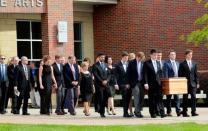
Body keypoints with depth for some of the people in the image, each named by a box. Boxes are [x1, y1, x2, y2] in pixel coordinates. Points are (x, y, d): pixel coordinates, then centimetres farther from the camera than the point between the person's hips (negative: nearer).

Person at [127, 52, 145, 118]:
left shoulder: (143, 63, 4)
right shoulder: (132, 63, -3)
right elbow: (128, 73, -1)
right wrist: (129, 83, -4)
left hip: (142, 83, 3)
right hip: (135, 83, -3)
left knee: (141, 97, 3)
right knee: (137, 97, -8)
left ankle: (138, 111, 12)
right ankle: (137, 111, -4)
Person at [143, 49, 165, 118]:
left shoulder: (158, 63, 15)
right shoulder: (146, 63, -1)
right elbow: (145, 74, -7)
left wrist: (161, 81, 10)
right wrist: (146, 83, -15)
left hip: (158, 83, 4)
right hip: (151, 84, -4)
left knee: (159, 98, -7)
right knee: (151, 99, 1)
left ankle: (162, 112, -12)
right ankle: (153, 113, 7)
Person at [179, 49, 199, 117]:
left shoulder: (194, 63, 11)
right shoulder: (182, 64, 0)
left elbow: (196, 74, 12)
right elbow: (180, 75, -1)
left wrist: (197, 83, 5)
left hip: (193, 83, 3)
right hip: (185, 83, -3)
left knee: (193, 97, -4)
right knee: (185, 98, 2)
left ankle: (193, 111, -2)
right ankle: (184, 112, 7)